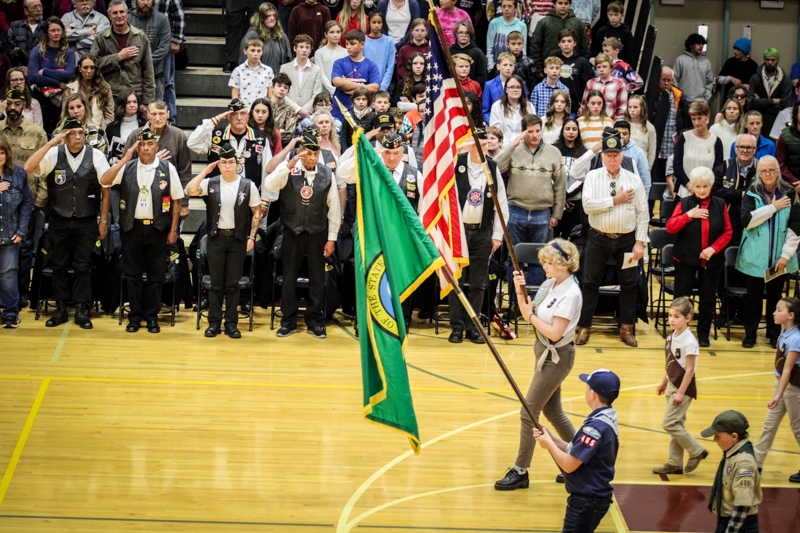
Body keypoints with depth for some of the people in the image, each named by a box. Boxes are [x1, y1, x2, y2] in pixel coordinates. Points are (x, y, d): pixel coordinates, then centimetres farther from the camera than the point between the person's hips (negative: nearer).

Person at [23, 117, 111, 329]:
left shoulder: (96, 156, -4)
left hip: (86, 222, -1)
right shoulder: (54, 154, -3)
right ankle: (60, 309, 17)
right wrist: (50, 144, -21)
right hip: (59, 221, 1)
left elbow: (106, 189, 1)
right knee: (59, 265, 8)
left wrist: (104, 220, 0)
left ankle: (81, 311, 11)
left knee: (83, 267, 3)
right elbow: (28, 168, -17)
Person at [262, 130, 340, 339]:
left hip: (317, 233, 0)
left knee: (317, 278, 5)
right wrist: (290, 165, -31)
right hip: (292, 232, 0)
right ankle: (288, 321, 16)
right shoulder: (288, 170, -6)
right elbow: (269, 186, -24)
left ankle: (315, 322, 16)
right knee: (289, 277, 5)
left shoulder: (326, 174, -3)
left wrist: (331, 238, 1)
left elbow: (334, 207, 2)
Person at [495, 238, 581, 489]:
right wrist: (520, 291, -4)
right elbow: (528, 312, 10)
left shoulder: (570, 294, -21)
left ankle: (520, 472, 4)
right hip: (545, 353, 10)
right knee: (553, 411, 19)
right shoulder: (552, 285, 6)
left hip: (557, 357, -10)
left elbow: (555, 333, -25)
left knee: (529, 412, -5)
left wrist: (532, 316, -15)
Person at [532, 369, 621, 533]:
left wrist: (549, 444, -7)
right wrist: (550, 438, 2)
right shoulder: (607, 419, 8)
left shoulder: (596, 426, -24)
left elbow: (569, 464, -22)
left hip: (588, 501, -10)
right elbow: (574, 452, 13)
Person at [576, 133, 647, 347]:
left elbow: (642, 213, 3)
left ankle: (626, 328, 17)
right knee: (590, 284, 3)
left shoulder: (633, 180, 3)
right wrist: (615, 201, -15)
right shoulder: (593, 177, -1)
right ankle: (584, 327, 11)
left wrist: (640, 242, -3)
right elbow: (588, 205, -15)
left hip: (626, 239, 1)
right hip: (599, 239, -1)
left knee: (629, 285, 6)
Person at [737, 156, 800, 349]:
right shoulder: (752, 194, -2)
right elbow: (747, 220, -17)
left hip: (778, 258, 1)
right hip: (755, 256, -1)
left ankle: (774, 334, 22)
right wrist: (772, 208, -17)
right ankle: (750, 334, 18)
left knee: (775, 296, 9)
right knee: (753, 296, 7)